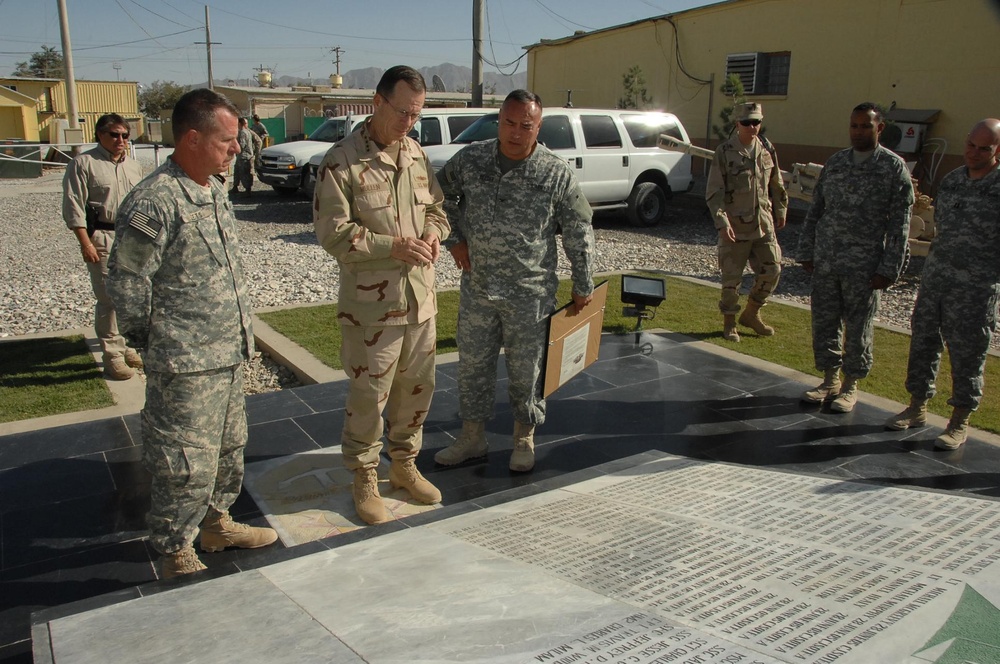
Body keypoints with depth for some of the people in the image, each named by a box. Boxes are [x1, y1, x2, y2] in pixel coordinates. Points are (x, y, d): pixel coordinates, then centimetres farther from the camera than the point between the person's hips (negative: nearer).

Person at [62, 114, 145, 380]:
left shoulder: (134, 166, 15)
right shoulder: (83, 163, -4)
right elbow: (74, 207, -8)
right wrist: (85, 243, -14)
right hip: (103, 238, -6)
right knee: (110, 298, -6)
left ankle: (126, 346, 24)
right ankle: (113, 355, 4)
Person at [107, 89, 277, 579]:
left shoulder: (214, 189, 9)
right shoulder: (153, 202, -20)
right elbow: (126, 283, -15)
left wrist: (239, 333, 17)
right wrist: (153, 341, -4)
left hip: (228, 354, 9)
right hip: (184, 365, -9)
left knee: (229, 446, 21)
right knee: (187, 464, 2)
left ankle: (217, 523, 40)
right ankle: (175, 556, 21)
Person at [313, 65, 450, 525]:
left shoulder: (417, 155, 9)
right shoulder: (341, 161, -12)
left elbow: (436, 207, 18)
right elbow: (333, 233, -15)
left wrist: (433, 232, -5)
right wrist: (392, 246, -22)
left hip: (420, 298, 6)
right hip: (370, 304, -6)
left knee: (416, 388, 16)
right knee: (369, 395, 3)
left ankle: (404, 465, 35)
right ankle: (364, 479, 22)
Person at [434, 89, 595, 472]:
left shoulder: (556, 174, -9)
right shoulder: (471, 160, -2)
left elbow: (579, 233, -2)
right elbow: (441, 195, 16)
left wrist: (583, 286, 2)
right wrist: (455, 239, 6)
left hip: (530, 293, -3)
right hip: (476, 288, 3)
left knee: (526, 369, 9)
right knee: (472, 364, 13)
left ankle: (524, 439, 30)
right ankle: (473, 437, 30)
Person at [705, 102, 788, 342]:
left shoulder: (767, 150, 6)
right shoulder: (725, 153, -8)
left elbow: (776, 185, 18)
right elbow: (713, 193, -11)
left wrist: (780, 211, 20)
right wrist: (722, 222, -20)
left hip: (764, 224, 5)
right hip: (735, 227, -5)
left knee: (772, 271, 5)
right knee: (732, 277, 2)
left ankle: (751, 313, 24)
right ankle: (729, 322, 18)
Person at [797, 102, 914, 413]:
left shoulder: (894, 167, -3)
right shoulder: (835, 162, 9)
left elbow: (899, 223, -5)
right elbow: (815, 211, 13)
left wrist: (889, 268, -10)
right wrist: (806, 252, 8)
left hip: (863, 266, -4)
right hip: (825, 261, 4)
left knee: (858, 327, 5)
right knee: (824, 322, 9)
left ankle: (850, 386, 20)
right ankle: (830, 380, 24)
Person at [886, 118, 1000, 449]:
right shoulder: (951, 179, 9)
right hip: (933, 279, 6)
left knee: (966, 355, 3)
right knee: (923, 343, 12)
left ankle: (959, 423, 15)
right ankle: (917, 407, 26)